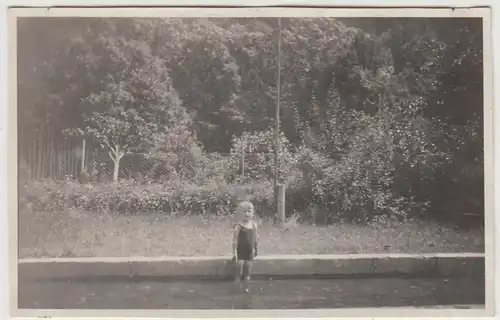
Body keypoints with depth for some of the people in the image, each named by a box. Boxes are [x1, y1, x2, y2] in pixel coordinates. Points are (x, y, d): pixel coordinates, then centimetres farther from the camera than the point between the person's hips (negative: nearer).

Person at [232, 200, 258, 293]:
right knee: (239, 273, -3)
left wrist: (255, 249, 18)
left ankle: (246, 288, 23)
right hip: (240, 253, -5)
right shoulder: (238, 226, -13)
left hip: (250, 253, 5)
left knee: (248, 273, 12)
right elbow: (235, 240, -14)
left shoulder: (254, 225, 2)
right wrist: (234, 252, -17)